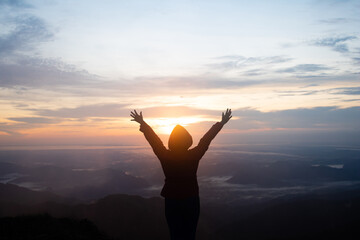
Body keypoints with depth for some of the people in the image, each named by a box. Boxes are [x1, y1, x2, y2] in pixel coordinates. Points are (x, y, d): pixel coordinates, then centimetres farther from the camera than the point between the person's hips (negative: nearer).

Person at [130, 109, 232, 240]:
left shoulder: (165, 156, -14)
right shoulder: (194, 156, -15)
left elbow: (152, 138, -2)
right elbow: (206, 139, -5)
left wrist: (142, 123, 12)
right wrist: (222, 123, 5)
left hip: (171, 202, 0)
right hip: (191, 201, 0)